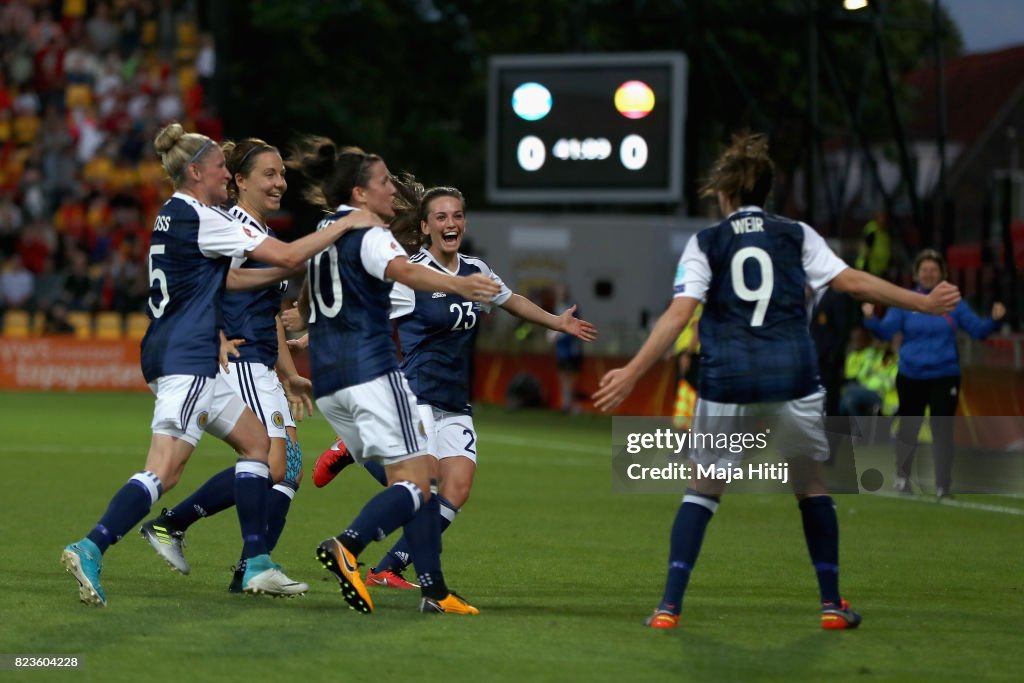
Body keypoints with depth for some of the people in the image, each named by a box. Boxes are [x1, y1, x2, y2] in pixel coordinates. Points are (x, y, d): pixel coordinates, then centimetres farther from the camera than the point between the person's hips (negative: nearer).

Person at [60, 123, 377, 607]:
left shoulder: (172, 215, 15)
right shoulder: (199, 218, -12)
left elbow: (223, 278, 26)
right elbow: (285, 255, -13)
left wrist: (291, 270, 22)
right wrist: (345, 225, -2)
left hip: (170, 353, 10)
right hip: (186, 360, -10)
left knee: (255, 440, 16)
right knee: (164, 471, -16)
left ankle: (257, 565, 13)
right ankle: (90, 549, -25)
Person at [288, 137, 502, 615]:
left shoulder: (322, 232, 18)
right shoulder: (367, 234, -7)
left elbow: (303, 305, 34)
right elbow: (404, 271, -30)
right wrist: (457, 285, -46)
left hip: (327, 378, 9)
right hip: (371, 370, -9)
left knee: (406, 481, 11)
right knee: (416, 485, -9)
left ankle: (433, 589, 3)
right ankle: (347, 546, -31)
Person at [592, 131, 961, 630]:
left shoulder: (705, 243, 4)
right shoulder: (796, 235, 7)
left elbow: (679, 313, -6)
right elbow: (852, 282, 1)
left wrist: (631, 373, -9)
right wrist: (924, 303, 10)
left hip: (726, 383, 0)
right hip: (792, 379, 0)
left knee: (703, 489, 10)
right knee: (812, 486, 17)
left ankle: (669, 606, 0)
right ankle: (832, 604, 16)